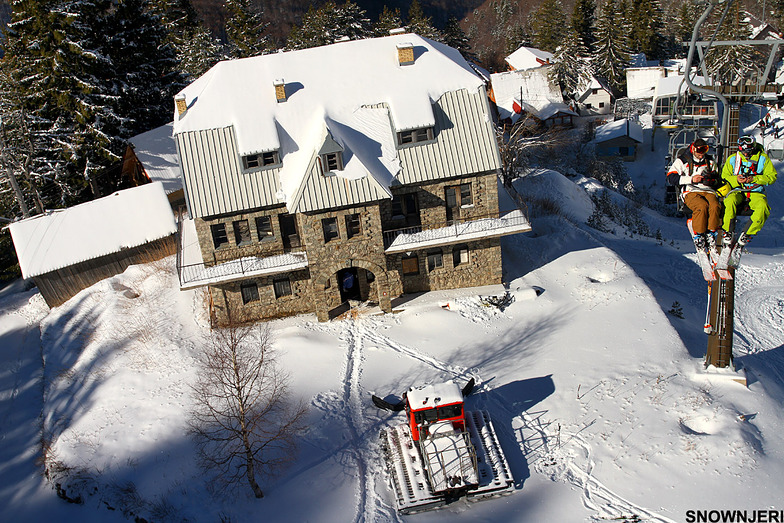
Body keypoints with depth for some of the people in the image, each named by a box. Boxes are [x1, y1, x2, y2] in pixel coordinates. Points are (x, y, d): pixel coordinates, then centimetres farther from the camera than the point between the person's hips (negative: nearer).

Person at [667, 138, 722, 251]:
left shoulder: (710, 161, 21)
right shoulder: (682, 160, 6)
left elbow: (717, 178, 28)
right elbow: (671, 178, -3)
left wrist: (712, 180, 2)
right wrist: (690, 179, -13)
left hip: (708, 191, 4)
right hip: (690, 192, -3)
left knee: (715, 206, -32)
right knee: (702, 206, -35)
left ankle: (711, 234, -23)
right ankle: (698, 235, -24)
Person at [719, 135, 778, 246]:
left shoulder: (763, 158, 4)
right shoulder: (732, 159, 6)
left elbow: (772, 176, 2)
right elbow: (724, 177, 8)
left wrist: (754, 179, -14)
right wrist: (736, 180, -14)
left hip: (756, 192, 0)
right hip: (737, 191, 0)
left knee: (763, 208, -32)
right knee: (730, 201, -36)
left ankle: (748, 234, -16)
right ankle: (727, 231, -22)